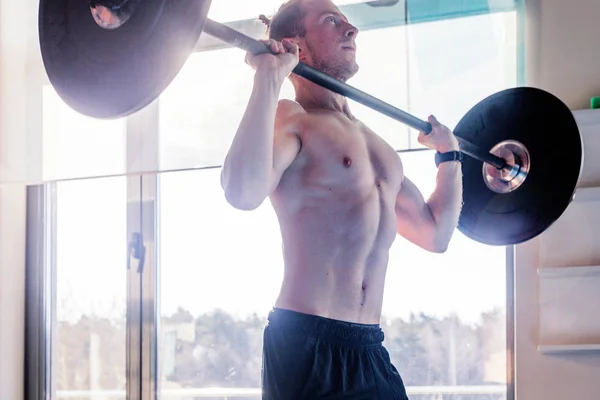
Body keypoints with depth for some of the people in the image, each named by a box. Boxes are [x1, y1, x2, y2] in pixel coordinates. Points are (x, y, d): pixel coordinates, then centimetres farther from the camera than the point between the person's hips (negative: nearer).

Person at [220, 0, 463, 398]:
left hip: (370, 350, 8)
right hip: (307, 347, -8)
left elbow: (436, 234, 29)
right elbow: (244, 193, -26)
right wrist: (269, 77, -22)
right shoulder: (288, 119, -4)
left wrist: (450, 155, 31)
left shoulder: (373, 144, 20)